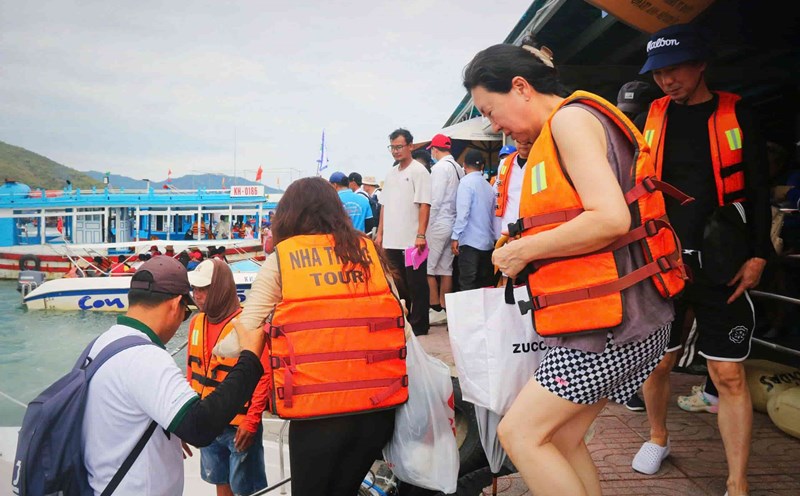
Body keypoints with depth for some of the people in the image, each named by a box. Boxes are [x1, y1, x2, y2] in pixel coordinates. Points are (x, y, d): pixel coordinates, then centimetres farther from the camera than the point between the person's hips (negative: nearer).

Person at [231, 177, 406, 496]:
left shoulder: (280, 260, -2)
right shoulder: (369, 251, 6)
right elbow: (398, 319, 12)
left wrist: (219, 348, 19)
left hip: (318, 409, -3)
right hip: (379, 405, 3)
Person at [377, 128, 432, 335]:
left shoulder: (419, 171, -5)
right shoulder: (391, 174, 16)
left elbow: (424, 205, -12)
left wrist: (421, 235, -19)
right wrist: (380, 233, 13)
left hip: (412, 241, -7)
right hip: (392, 241, 7)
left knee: (416, 285, 1)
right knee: (397, 285, 14)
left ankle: (418, 325, 11)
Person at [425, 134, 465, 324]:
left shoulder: (439, 167, -11)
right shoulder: (459, 168, 10)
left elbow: (435, 201, -16)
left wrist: (425, 227, -10)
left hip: (438, 225, -8)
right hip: (452, 224, 8)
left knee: (428, 269, -1)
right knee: (445, 269, 10)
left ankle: (436, 310, 1)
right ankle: (444, 310, 15)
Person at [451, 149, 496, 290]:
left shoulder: (466, 182, -6)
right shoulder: (488, 186, 13)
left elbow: (463, 212, -15)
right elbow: (493, 214, 13)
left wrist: (455, 236, -12)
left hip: (470, 241, -7)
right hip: (487, 241, 7)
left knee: (467, 285, -5)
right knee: (484, 284, 10)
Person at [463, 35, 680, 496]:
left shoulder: (571, 118, -10)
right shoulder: (553, 137, 18)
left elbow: (611, 218, -23)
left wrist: (525, 250, -13)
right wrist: (524, 250, 12)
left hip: (611, 319, -10)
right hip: (605, 316, 10)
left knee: (520, 432, -5)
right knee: (561, 441, 13)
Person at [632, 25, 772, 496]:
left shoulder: (736, 114, 3)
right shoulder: (652, 117, 7)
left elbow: (758, 190, 3)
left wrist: (758, 255, -5)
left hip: (721, 264, -1)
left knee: (730, 374, 0)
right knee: (656, 363, 10)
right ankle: (658, 437, 37)